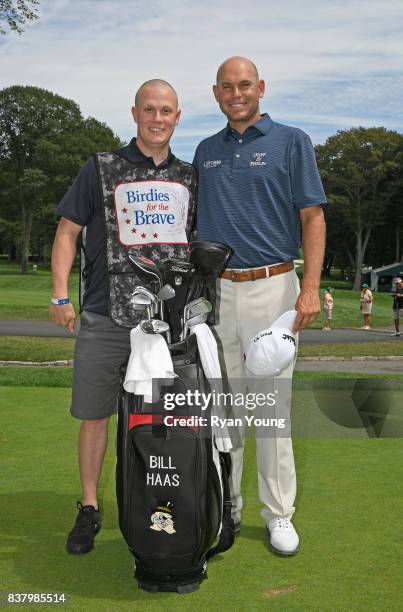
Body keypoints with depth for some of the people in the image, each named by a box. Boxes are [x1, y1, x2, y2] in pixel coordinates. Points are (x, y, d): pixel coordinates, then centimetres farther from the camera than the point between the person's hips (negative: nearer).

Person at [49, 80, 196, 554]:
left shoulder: (189, 177, 14)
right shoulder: (101, 169, 5)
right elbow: (68, 230, 4)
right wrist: (60, 295, -6)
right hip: (106, 317, -2)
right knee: (94, 414, 4)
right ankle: (89, 509, 20)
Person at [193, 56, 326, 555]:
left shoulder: (291, 142, 2)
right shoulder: (206, 151, 15)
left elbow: (312, 218, -3)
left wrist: (310, 288, -13)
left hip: (271, 287, -4)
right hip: (216, 290, 4)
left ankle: (279, 514, 12)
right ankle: (224, 506, 22)